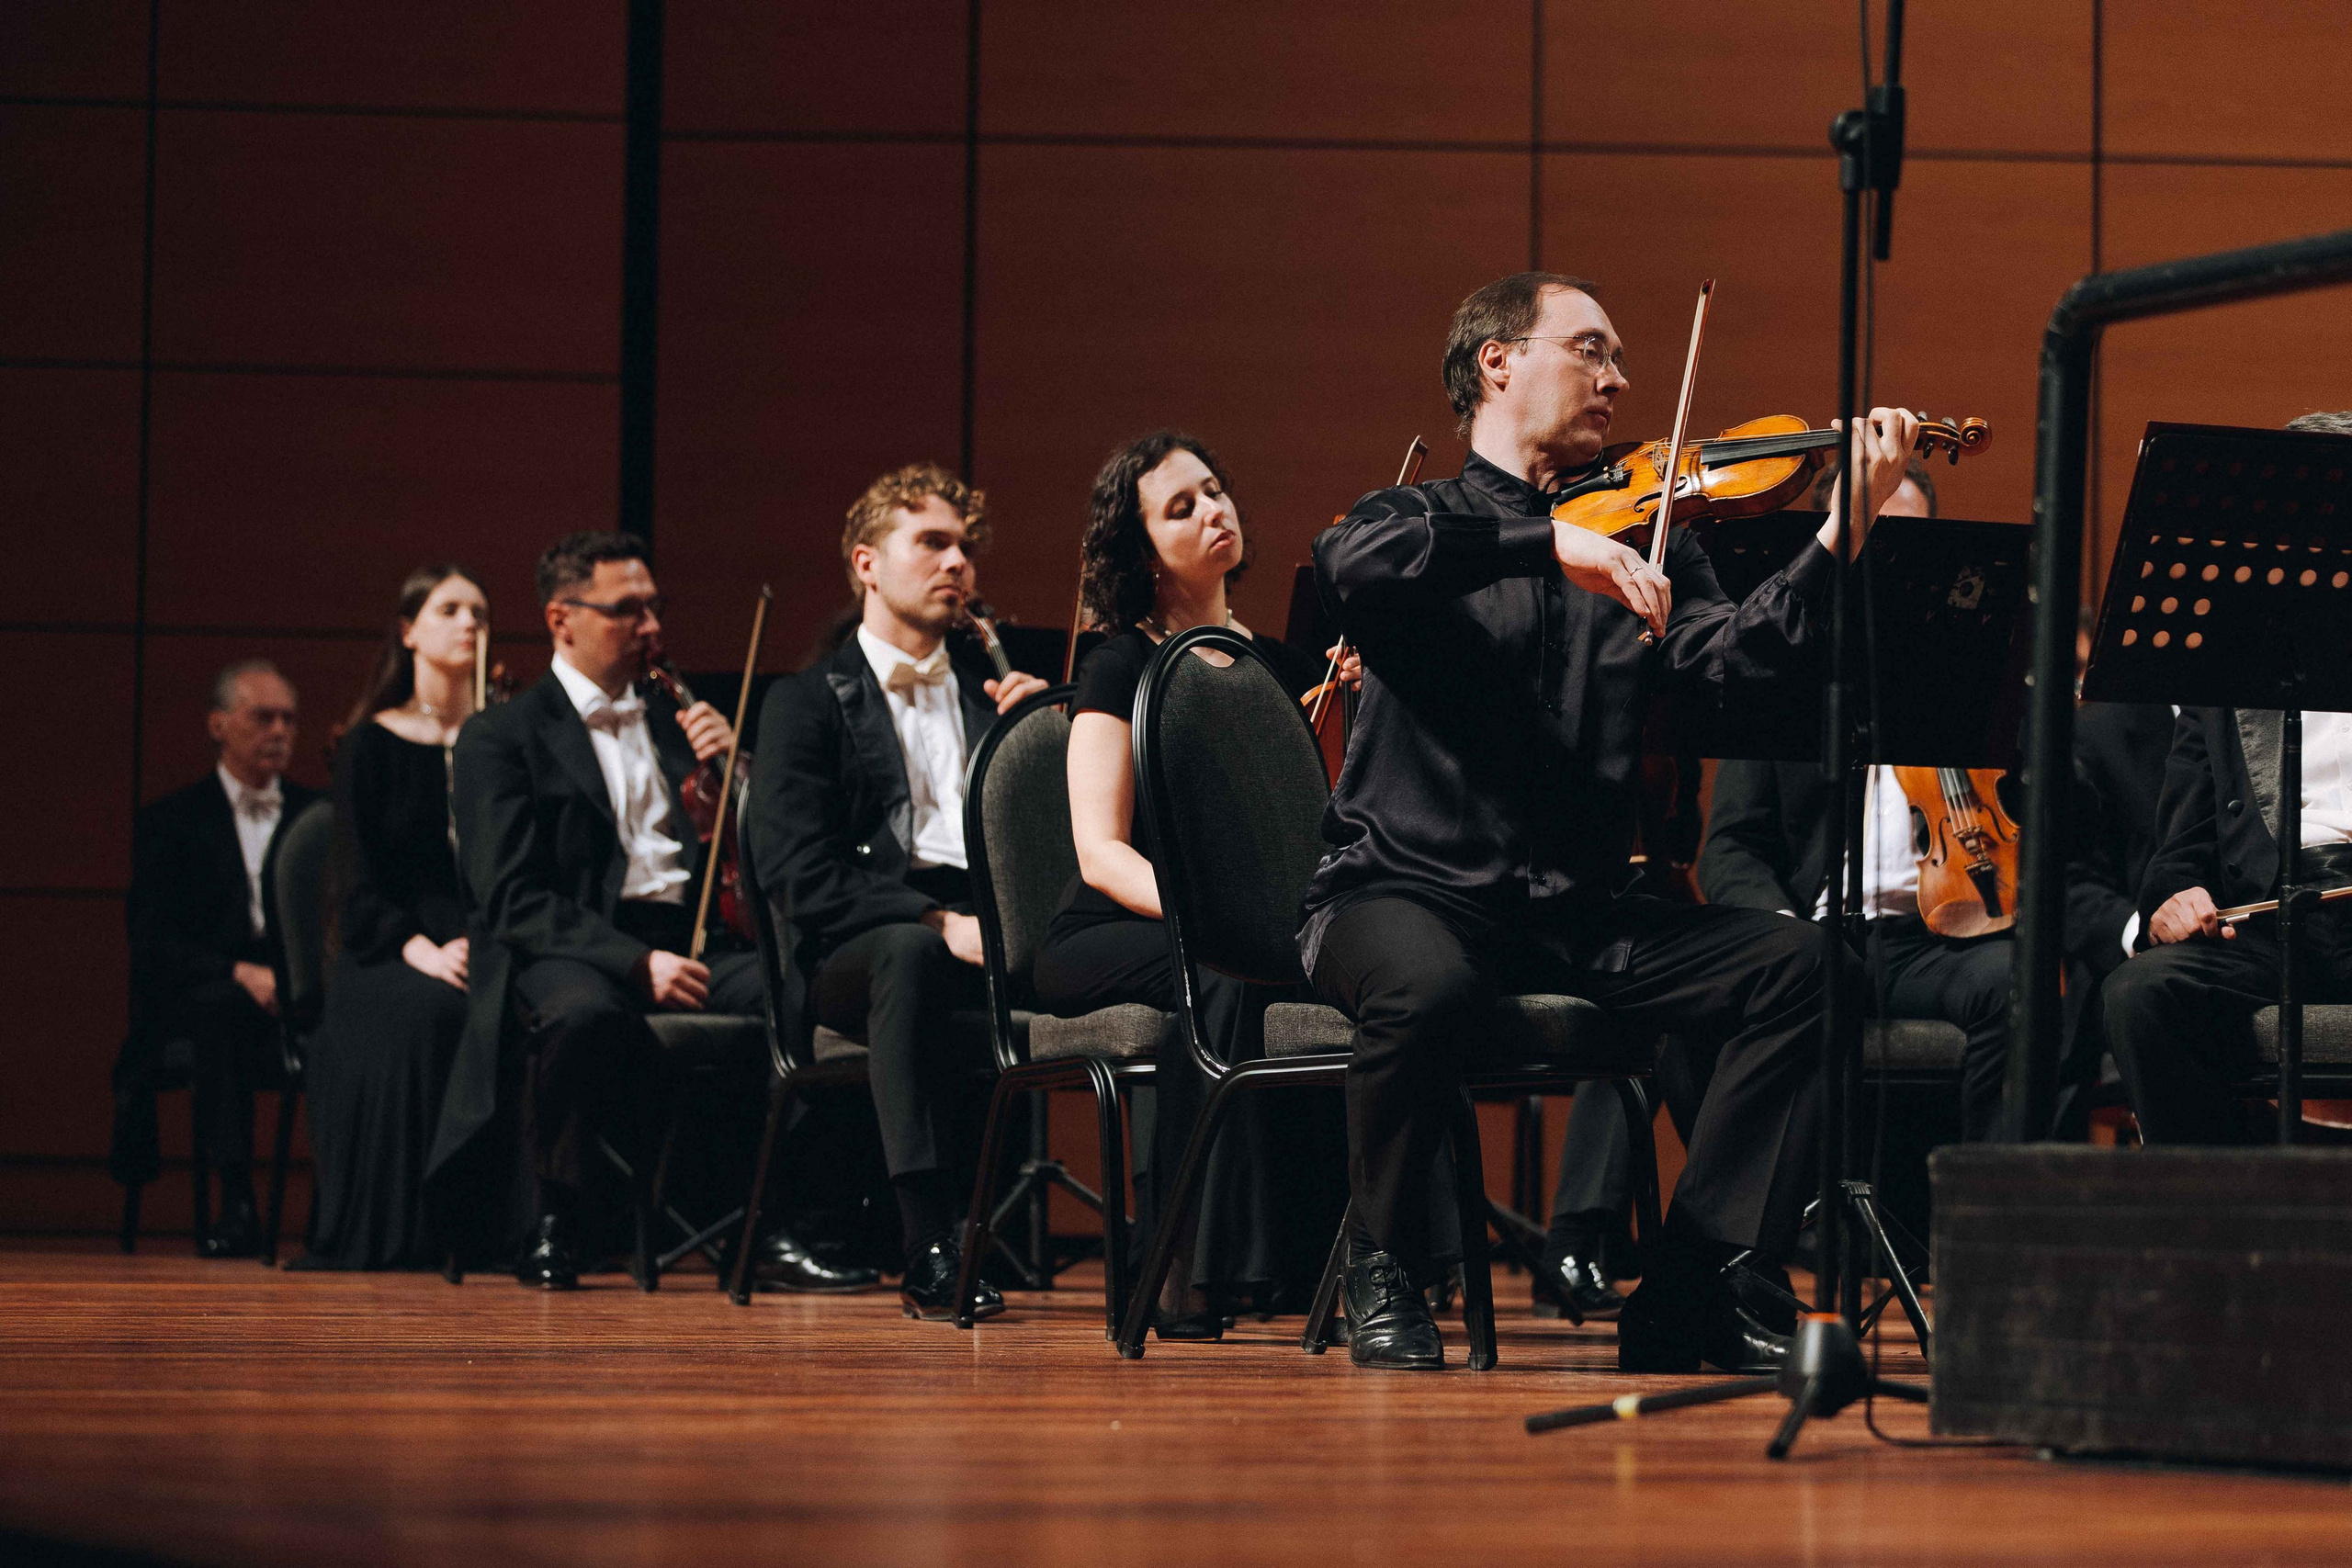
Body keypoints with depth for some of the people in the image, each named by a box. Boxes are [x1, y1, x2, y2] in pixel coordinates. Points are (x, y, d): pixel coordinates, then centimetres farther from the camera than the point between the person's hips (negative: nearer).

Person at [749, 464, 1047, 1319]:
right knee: (912, 954, -40)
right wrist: (936, 920, -19)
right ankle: (931, 1247, -43)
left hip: (993, 932, 3)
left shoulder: (992, 692, 25)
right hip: (857, 950, -3)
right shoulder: (806, 703, 11)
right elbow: (800, 874, -5)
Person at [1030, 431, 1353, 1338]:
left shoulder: (1287, 669, 15)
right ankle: (1188, 1272, -38)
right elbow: (1100, 853, -13)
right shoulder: (1121, 672, -1)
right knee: (1222, 975, -39)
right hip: (1104, 941, -4)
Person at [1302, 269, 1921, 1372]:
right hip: (1408, 888, -4)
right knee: (1424, 984, -38)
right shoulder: (1418, 523, 6)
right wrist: (1550, 543, -27)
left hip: (1577, 912, 4)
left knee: (1797, 962, -17)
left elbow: (1731, 660, -4)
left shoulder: (1644, 542, 15)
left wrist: (1843, 537, -18)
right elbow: (1348, 563, -20)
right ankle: (1385, 1270, -11)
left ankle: (1687, 1287, -12)